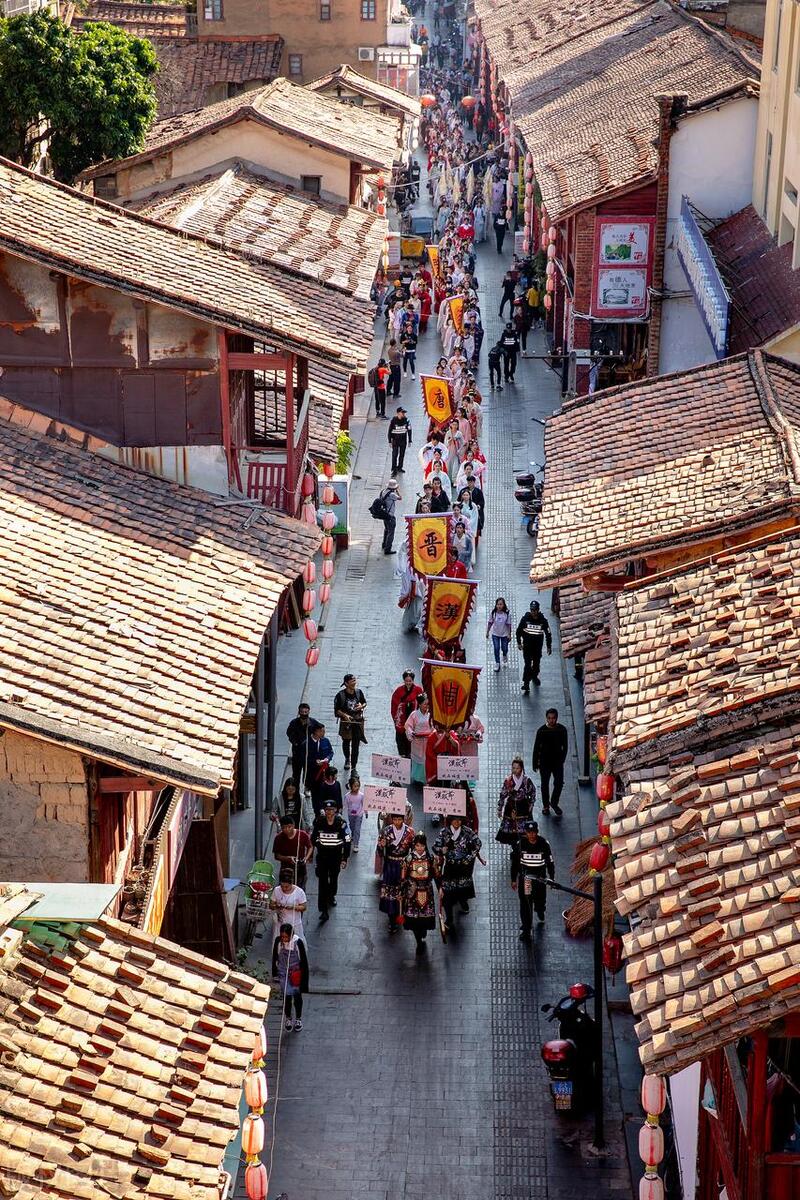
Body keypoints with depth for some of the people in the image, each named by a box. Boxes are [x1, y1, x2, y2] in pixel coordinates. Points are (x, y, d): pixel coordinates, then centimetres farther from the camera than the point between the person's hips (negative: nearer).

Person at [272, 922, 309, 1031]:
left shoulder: (298, 942, -24)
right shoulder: (278, 941, -16)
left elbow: (304, 961, -15)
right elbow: (275, 958, -1)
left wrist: (304, 980, -11)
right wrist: (275, 974, 6)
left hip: (296, 975, -1)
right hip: (283, 974, 1)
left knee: (297, 997, 16)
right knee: (287, 997, 13)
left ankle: (298, 1019, 38)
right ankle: (288, 1019, 35)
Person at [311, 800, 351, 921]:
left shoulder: (341, 823, -10)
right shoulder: (319, 822, -7)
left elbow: (347, 842, -4)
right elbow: (313, 838, 8)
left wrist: (344, 859, -5)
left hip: (336, 855, 0)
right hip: (322, 854, 0)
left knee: (334, 878, 17)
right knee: (323, 881, -8)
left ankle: (331, 896, 49)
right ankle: (323, 910, -10)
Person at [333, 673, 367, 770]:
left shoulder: (358, 692, -4)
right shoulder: (341, 695, -13)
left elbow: (364, 702, 11)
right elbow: (337, 709, -7)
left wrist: (362, 706, -11)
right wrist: (345, 715, -23)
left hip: (358, 721, 1)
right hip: (346, 722, -1)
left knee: (355, 745, -3)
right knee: (346, 742, 19)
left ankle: (354, 767, 3)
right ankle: (347, 759, 48)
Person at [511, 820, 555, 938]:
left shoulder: (544, 843, -7)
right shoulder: (520, 843, -6)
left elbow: (550, 862, 3)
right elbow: (514, 862, 4)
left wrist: (552, 879, 5)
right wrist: (513, 879, 6)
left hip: (540, 877, 0)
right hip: (524, 876, 0)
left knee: (540, 901, 9)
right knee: (525, 903, -5)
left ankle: (540, 914, 46)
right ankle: (525, 930, 2)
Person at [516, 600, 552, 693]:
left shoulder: (543, 620, -9)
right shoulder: (525, 619, -11)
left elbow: (548, 633, 1)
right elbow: (519, 631, 2)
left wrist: (549, 646, 3)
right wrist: (519, 642, 2)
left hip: (538, 646, 2)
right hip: (527, 646, -2)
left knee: (536, 663, 19)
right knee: (527, 665, -9)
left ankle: (534, 676, 48)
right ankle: (526, 685, -9)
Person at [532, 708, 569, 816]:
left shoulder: (562, 730, -7)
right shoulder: (541, 730, -11)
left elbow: (565, 746, 4)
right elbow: (536, 747, -5)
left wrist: (562, 759, 1)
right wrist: (535, 763, -3)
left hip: (557, 761, 1)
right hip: (544, 761, -1)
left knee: (559, 783, -1)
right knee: (545, 784, 10)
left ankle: (554, 802, 22)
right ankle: (545, 805, 26)